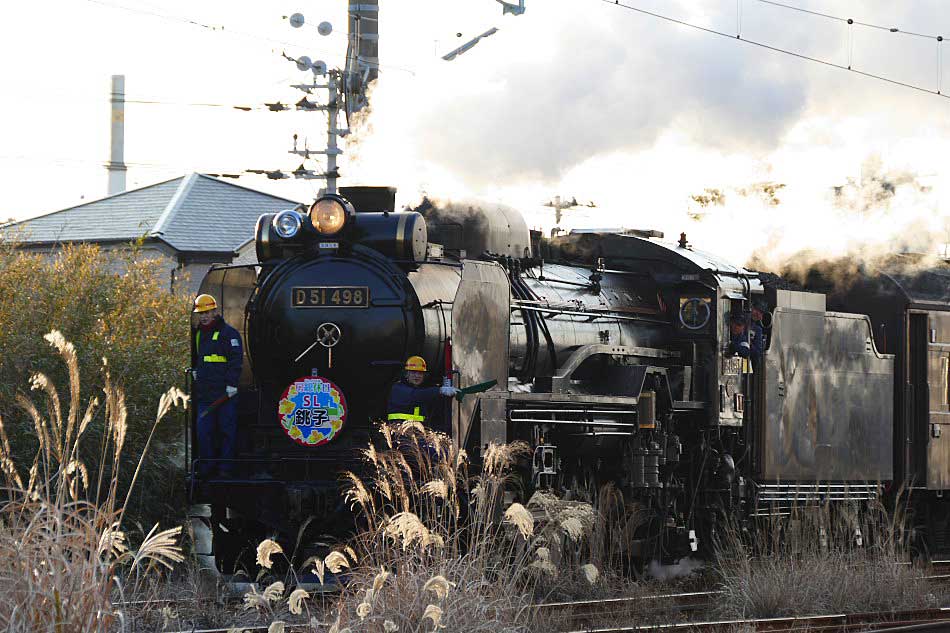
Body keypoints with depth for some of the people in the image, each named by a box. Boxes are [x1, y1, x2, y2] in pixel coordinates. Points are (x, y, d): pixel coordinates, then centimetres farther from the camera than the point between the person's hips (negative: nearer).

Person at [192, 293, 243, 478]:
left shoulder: (229, 333, -4)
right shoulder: (198, 334, 17)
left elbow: (236, 360, -10)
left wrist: (232, 383, -17)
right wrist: (195, 371, 15)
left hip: (225, 393, -6)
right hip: (204, 393, 6)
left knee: (227, 430, -1)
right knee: (203, 431, 3)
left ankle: (226, 468, 5)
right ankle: (206, 468, 10)